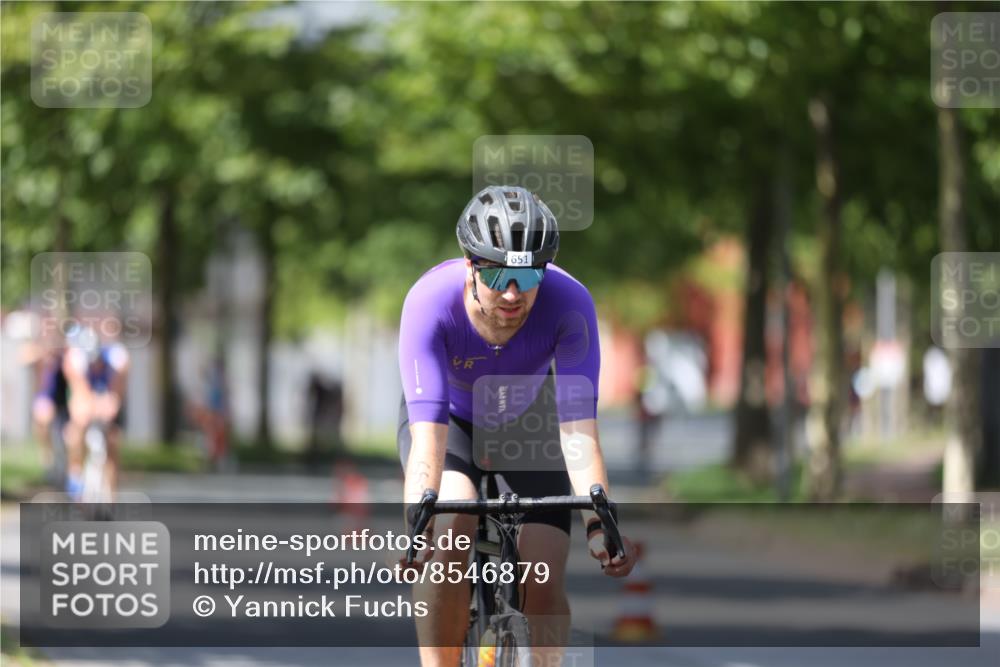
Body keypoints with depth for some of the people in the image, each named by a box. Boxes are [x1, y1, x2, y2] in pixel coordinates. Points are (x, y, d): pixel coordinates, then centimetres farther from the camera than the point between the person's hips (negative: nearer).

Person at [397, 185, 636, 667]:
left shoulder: (568, 302, -34)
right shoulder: (431, 302, -36)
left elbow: (578, 426, -38)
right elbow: (428, 434, -43)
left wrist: (599, 524, -51)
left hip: (527, 420, 1)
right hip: (451, 416, -1)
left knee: (545, 582, -14)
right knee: (451, 531, -30)